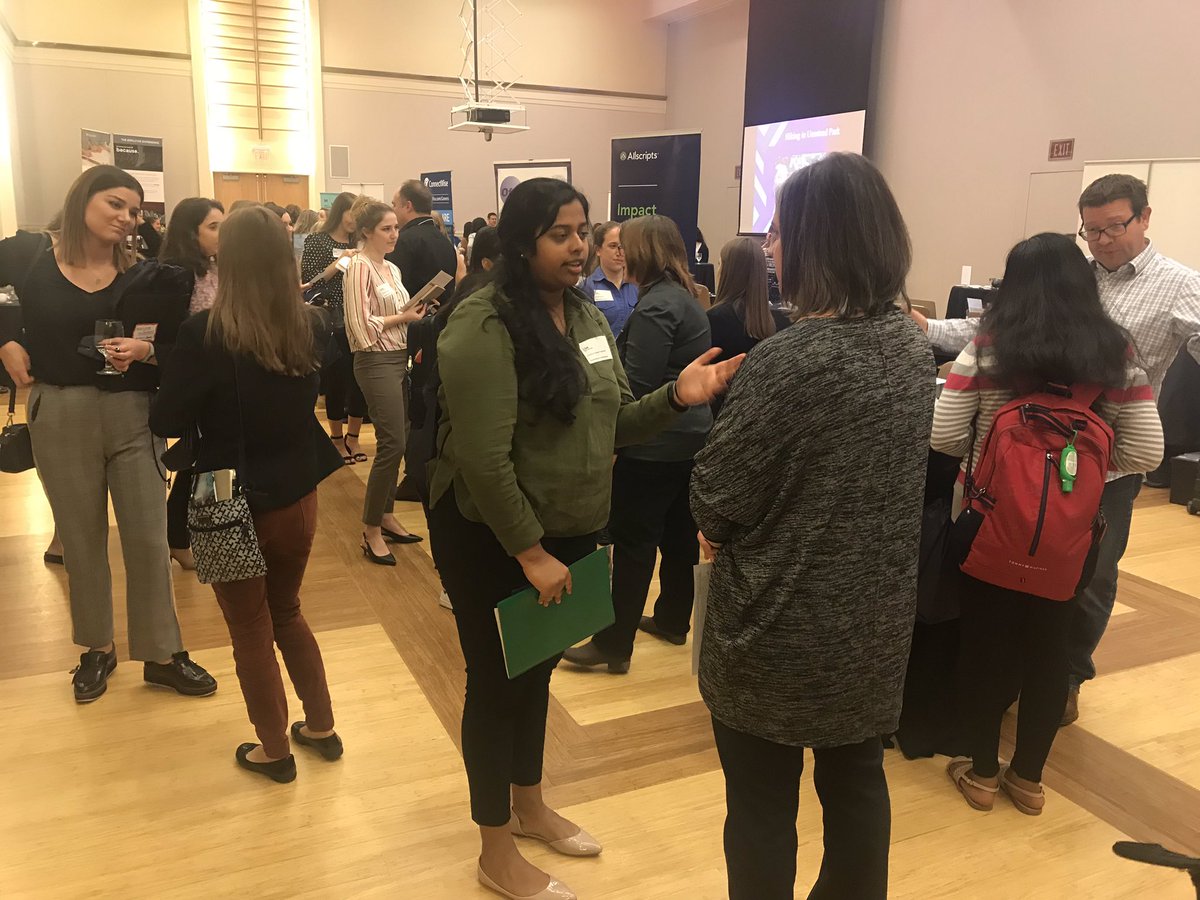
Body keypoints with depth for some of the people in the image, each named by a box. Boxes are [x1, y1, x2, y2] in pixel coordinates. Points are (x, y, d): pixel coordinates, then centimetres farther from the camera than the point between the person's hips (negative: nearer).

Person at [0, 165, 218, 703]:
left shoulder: (142, 275, -2)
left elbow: (177, 345, 1)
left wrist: (144, 349, -18)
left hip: (132, 416, 0)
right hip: (58, 416, 0)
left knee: (148, 538, 3)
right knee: (81, 539, 13)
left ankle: (161, 654, 18)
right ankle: (97, 648, 31)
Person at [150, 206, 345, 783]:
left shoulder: (204, 333, -20)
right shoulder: (311, 327, -6)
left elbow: (167, 422, -13)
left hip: (231, 505, -4)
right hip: (297, 498, 4)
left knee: (250, 629, 14)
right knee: (287, 613, 25)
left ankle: (274, 751, 29)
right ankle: (321, 727, 34)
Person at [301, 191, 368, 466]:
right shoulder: (316, 242, -2)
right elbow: (309, 283, -9)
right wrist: (339, 263, -17)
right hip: (331, 324, -4)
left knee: (359, 380, 5)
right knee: (336, 381, 3)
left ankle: (353, 437, 21)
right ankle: (337, 440, 18)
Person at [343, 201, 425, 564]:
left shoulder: (392, 269, 14)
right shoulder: (360, 267, -11)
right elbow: (363, 326, -17)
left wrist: (411, 315, 2)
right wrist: (403, 318, -15)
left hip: (398, 358, 8)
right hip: (376, 362, -8)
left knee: (393, 442, 11)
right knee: (392, 444, -9)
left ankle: (386, 516, 22)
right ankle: (371, 531, 1)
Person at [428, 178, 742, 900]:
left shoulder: (589, 317, 5)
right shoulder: (485, 326, -20)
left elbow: (613, 424, 6)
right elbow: (483, 458, -24)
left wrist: (676, 398, -12)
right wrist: (529, 552, -22)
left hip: (568, 532, 7)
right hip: (492, 541, -7)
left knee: (537, 671, 22)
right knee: (498, 682, 8)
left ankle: (529, 806, 46)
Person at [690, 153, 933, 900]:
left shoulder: (790, 361, -25)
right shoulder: (915, 347, -1)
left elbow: (718, 495, -17)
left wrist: (714, 526, 5)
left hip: (781, 628, -7)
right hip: (876, 619, 7)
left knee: (761, 803, 13)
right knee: (857, 781, 23)